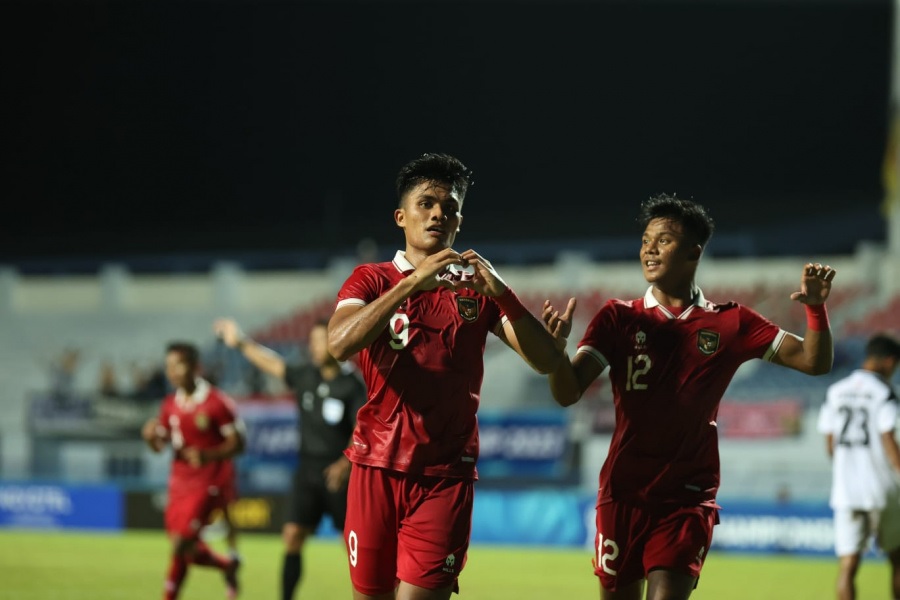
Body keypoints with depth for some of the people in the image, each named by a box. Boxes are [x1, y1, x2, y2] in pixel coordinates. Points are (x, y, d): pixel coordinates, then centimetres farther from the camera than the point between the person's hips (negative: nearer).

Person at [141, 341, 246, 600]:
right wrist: (151, 436, -11)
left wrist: (209, 455, -26)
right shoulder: (170, 404, 7)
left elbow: (237, 443, -10)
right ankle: (227, 566, 32)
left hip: (208, 484, -7)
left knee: (182, 544, -16)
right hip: (180, 482, 7)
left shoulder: (217, 403, -12)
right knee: (186, 548, 11)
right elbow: (160, 444, 13)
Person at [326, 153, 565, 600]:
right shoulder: (372, 279, 5)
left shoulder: (477, 288, 9)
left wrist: (501, 293, -15)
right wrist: (412, 282, -24)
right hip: (376, 467, 0)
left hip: (446, 475, 0)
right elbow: (339, 344, -16)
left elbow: (547, 361, -1)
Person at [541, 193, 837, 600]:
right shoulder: (619, 318, 2)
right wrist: (557, 346, -28)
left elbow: (814, 361, 4)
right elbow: (567, 393, -7)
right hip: (623, 492, 1)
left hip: (688, 496, -1)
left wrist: (816, 307, -15)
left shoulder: (729, 323, 4)